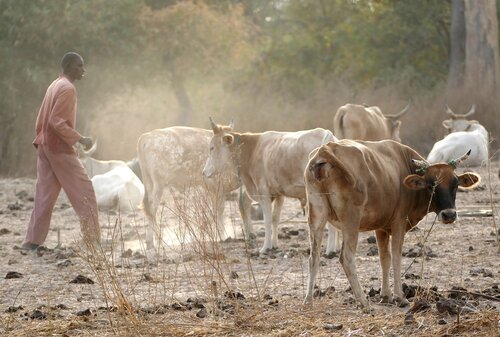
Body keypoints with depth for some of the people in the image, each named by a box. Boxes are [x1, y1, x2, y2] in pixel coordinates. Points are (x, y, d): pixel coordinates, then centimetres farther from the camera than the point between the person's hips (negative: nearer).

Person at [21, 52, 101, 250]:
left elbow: (41, 120, 18)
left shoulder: (54, 86, 15)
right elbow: (57, 121, -22)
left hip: (45, 146, 9)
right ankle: (92, 239, -1)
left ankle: (32, 241, 2)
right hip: (60, 148, -9)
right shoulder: (67, 88, -14)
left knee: (45, 195, 7)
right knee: (84, 191, -2)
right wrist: (79, 139, -20)